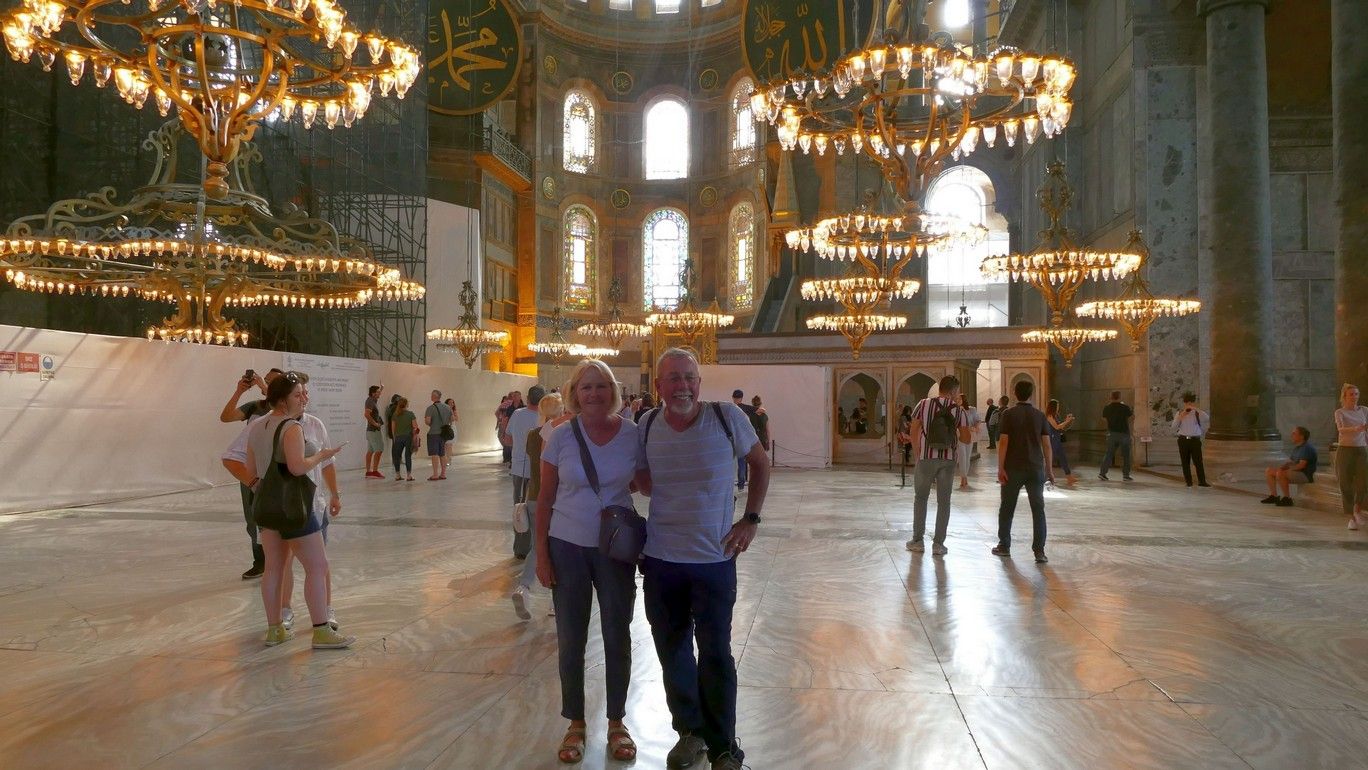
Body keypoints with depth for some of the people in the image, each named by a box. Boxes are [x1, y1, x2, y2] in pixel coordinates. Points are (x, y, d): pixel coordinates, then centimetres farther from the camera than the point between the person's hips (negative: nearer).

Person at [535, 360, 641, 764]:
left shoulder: (633, 434, -7)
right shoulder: (562, 437, -7)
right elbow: (545, 499, -2)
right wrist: (541, 553, -4)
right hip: (567, 547, 0)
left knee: (618, 636, 10)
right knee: (571, 639, 10)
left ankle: (617, 722, 28)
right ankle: (575, 723, 27)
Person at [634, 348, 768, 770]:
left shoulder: (727, 417, -12)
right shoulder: (647, 426, -4)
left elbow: (760, 464, 3)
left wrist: (751, 519, -3)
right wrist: (670, 503, -3)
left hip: (715, 559, -3)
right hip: (661, 559, 3)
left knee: (716, 655, 5)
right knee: (672, 652, 14)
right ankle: (691, 730, 35)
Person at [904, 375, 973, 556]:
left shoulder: (923, 404, -3)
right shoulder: (959, 411, -2)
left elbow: (914, 432, -3)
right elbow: (966, 438, 0)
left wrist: (917, 455, 6)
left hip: (926, 458, 0)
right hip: (948, 460, 0)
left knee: (920, 498, 13)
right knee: (943, 501, 8)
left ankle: (917, 541, 16)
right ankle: (938, 544, 9)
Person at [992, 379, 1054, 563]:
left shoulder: (1008, 414, -5)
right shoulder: (1040, 416, 3)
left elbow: (1003, 442, -10)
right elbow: (1046, 444, 2)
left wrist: (1000, 468, -8)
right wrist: (1049, 469, 9)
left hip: (1013, 469, -1)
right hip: (1036, 469, 1)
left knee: (1007, 508, 11)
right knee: (1038, 510, 3)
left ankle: (1004, 546, 20)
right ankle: (1039, 551, -3)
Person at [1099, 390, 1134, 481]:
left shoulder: (1106, 408, 0)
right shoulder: (1125, 408, -10)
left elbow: (1104, 418, 14)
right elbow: (1132, 419, -3)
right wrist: (1133, 413, 16)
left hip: (1111, 433, 3)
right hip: (1123, 433, -3)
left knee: (1109, 454, 6)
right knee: (1126, 455, 7)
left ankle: (1102, 472, -3)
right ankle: (1126, 475, 8)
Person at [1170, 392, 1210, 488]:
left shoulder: (1197, 413, 4)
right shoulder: (1179, 414, 8)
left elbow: (1206, 418, -17)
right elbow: (1174, 427, 0)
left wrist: (1195, 409, -15)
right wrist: (1181, 416, -9)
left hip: (1195, 440, -1)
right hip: (1183, 440, 1)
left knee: (1198, 461, -7)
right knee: (1185, 462, 3)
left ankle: (1202, 481, -3)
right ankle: (1188, 481, 10)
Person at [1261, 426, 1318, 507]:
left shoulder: (1307, 448, -14)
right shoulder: (1296, 448, 16)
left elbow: (1301, 465, -24)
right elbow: (1290, 462, 18)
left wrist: (1288, 469, -18)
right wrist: (1282, 467, -3)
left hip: (1305, 475, -10)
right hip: (1295, 473, 10)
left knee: (1280, 473, -33)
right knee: (1268, 471, 5)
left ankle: (1287, 499, -23)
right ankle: (1273, 496, 3)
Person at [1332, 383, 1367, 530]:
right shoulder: (1340, 412, -4)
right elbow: (1341, 429, -23)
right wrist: (1356, 429, -41)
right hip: (1345, 450, -2)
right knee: (1346, 485, 0)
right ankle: (1351, 518, 10)